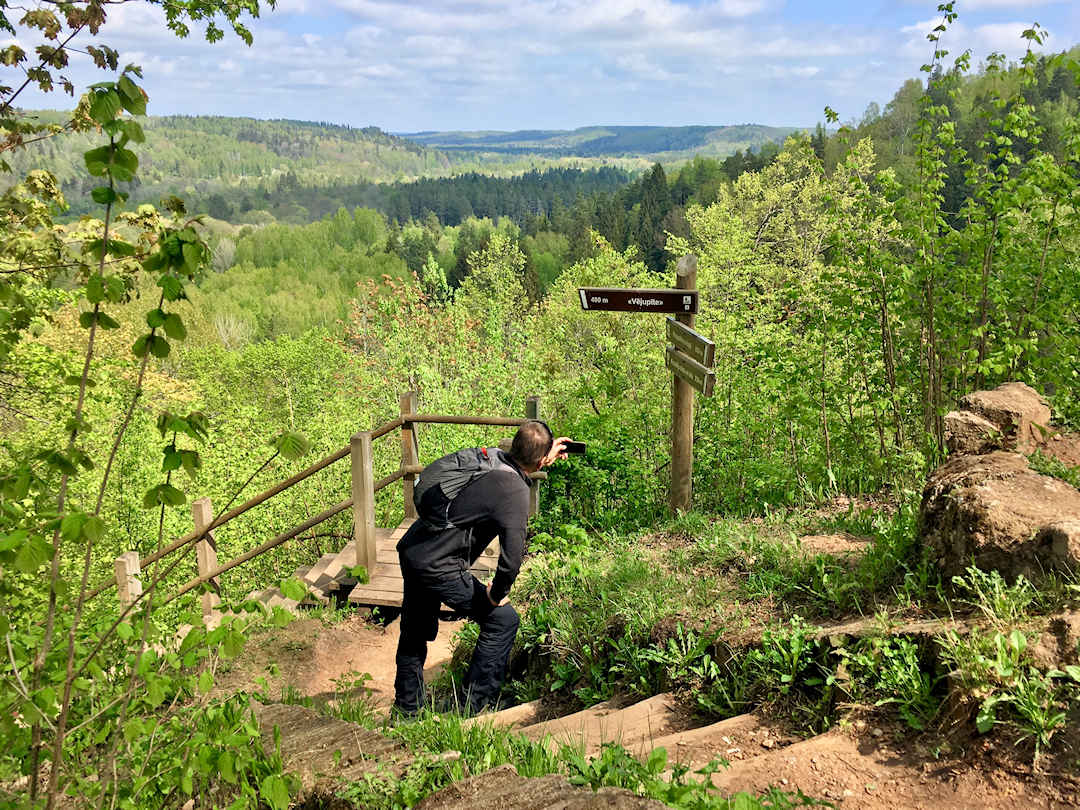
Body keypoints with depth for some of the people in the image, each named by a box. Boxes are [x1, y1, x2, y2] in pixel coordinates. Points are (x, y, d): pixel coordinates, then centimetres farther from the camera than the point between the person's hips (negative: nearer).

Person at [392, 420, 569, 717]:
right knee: (503, 620, 6)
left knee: (415, 632, 24)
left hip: (411, 550, 9)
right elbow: (512, 555, -27)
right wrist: (497, 594, -10)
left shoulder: (491, 456, 3)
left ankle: (406, 707, 41)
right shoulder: (514, 491, -20)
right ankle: (472, 708, 13)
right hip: (439, 567, -9)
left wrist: (547, 457, 32)